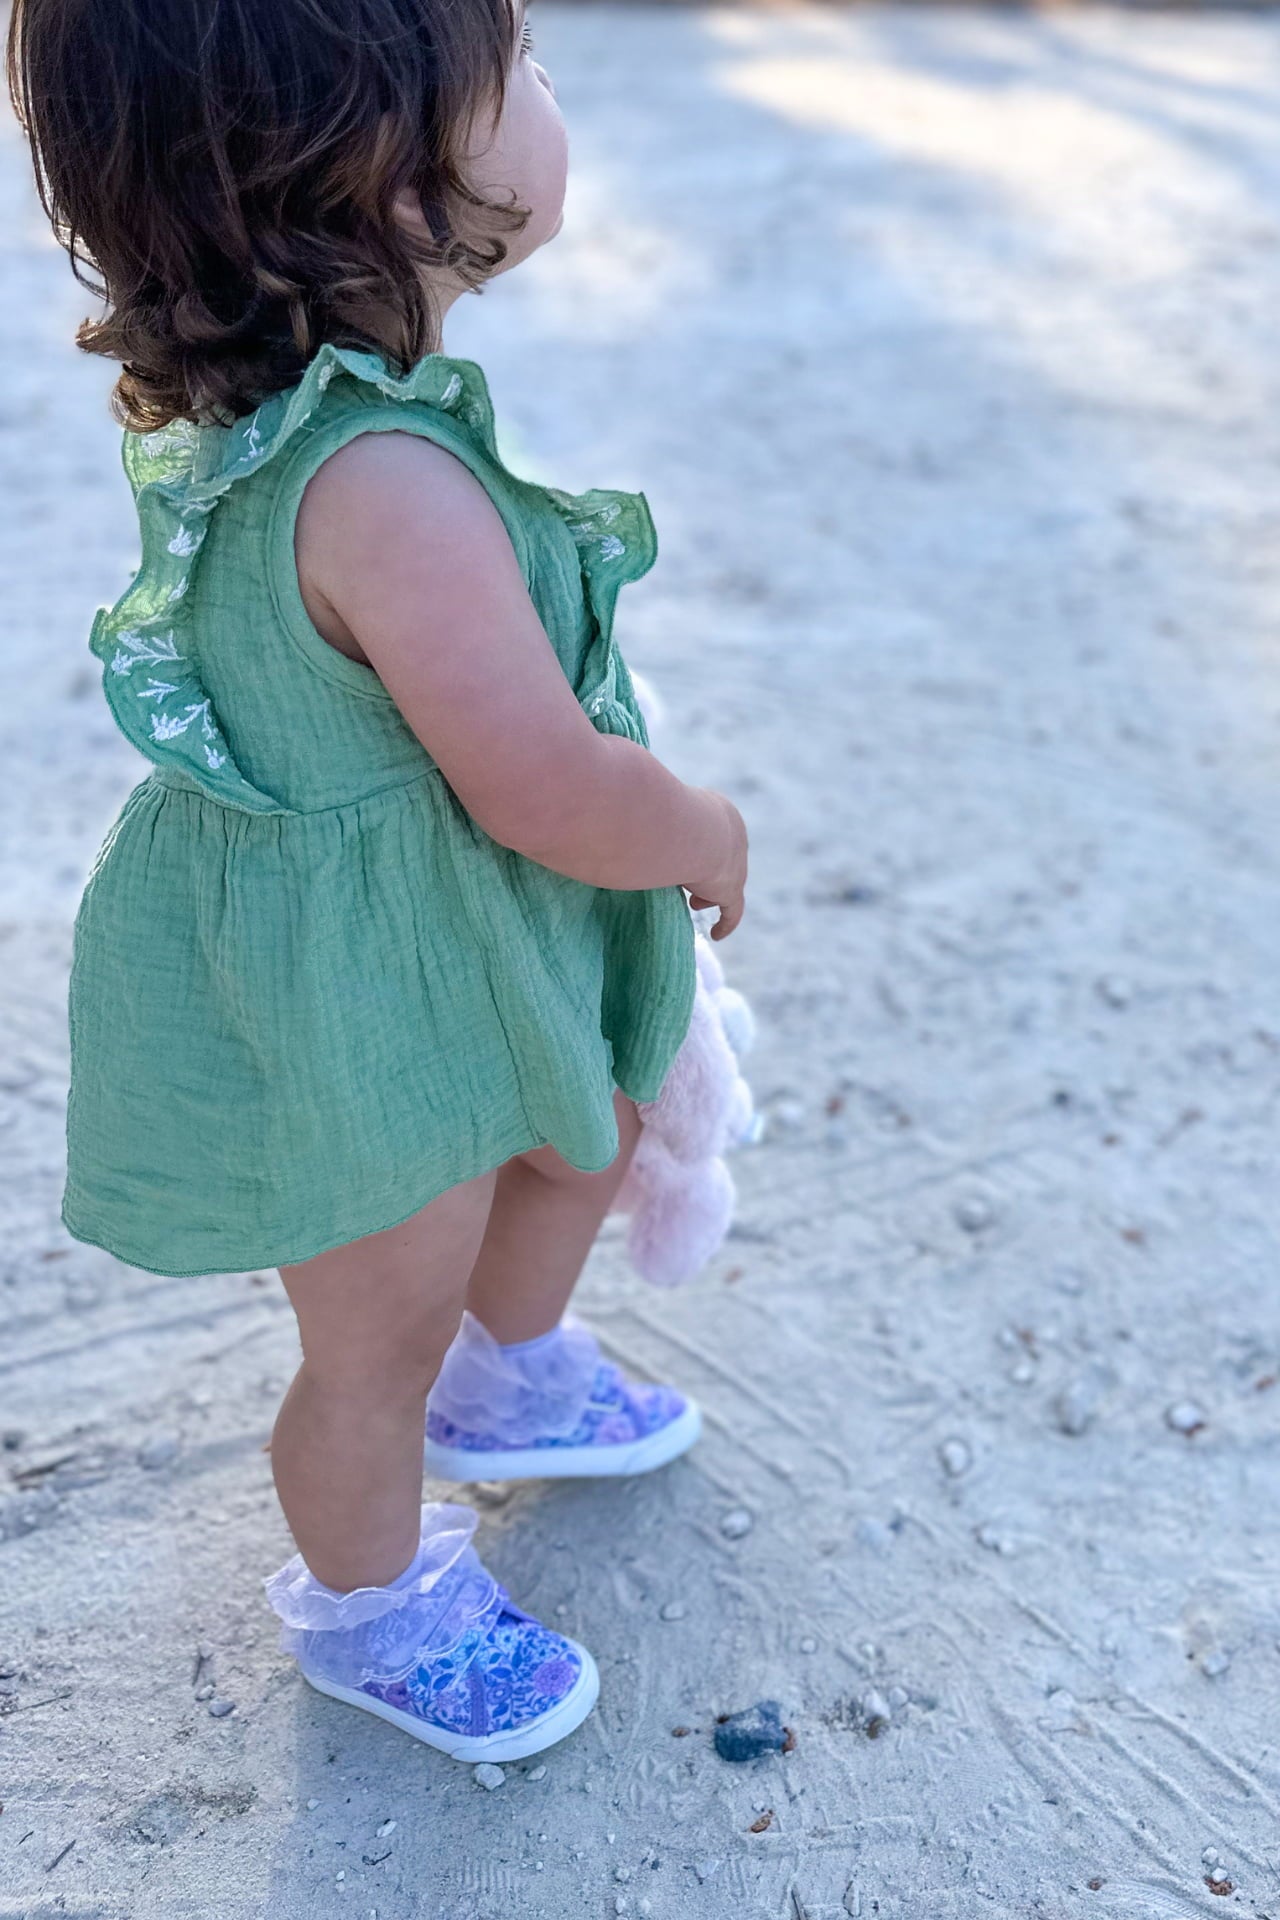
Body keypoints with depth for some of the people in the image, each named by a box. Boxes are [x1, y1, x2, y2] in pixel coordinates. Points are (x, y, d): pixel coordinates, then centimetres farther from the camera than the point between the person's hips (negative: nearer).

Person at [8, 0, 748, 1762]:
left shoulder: (232, 399, -5)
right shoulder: (386, 486, -38)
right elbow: (552, 792, -33)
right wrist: (709, 836, -12)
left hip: (447, 952, 10)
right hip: (354, 1019, -10)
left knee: (595, 1126, 30)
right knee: (380, 1347, 15)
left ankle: (509, 1377, 59)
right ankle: (368, 1606, 46)